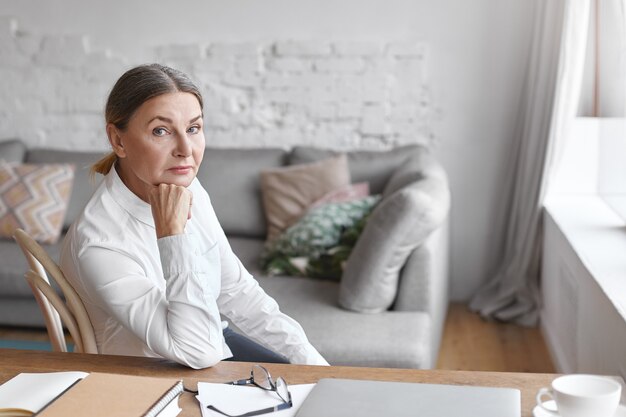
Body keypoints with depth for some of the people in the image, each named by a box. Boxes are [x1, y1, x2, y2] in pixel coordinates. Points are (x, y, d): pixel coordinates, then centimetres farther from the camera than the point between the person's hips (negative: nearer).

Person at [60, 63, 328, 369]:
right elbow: (198, 351, -30)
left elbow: (236, 290, 4)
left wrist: (308, 358, 0)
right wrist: (172, 232, -33)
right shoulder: (96, 243, -28)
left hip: (215, 345, 7)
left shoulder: (189, 189, -6)